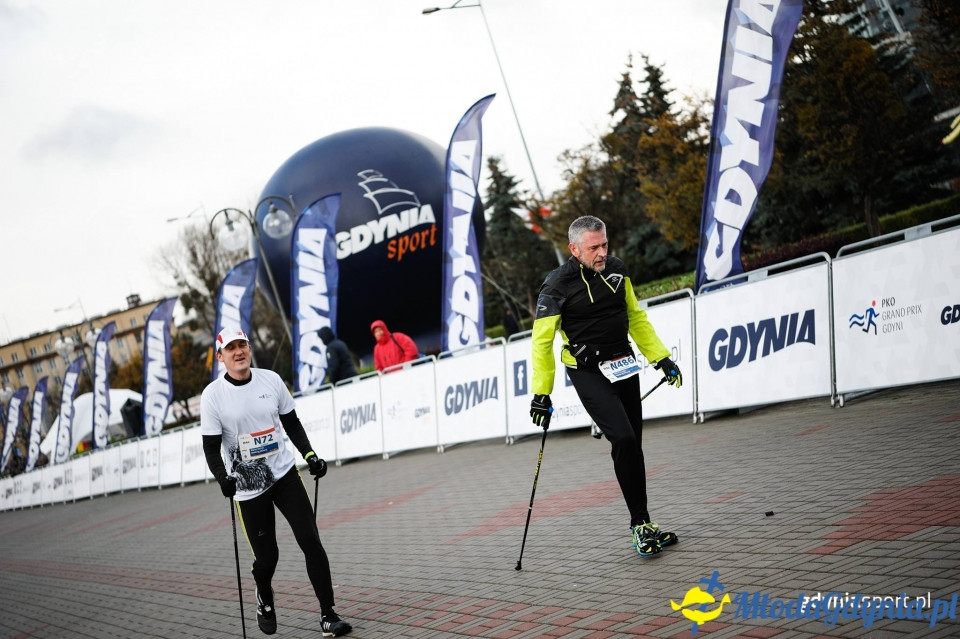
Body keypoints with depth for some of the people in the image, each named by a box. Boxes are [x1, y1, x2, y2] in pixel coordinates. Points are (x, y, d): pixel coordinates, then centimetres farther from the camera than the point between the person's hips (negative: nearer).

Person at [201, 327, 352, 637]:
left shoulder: (271, 380, 0)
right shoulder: (212, 395, -8)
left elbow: (291, 423, 11)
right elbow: (211, 447, -7)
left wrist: (310, 455, 1)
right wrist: (223, 478, -23)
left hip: (284, 474, 2)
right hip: (248, 486, -2)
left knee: (310, 540, -7)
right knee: (267, 556, 1)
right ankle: (264, 600, 35)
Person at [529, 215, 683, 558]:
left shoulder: (616, 270, 3)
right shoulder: (557, 286, -14)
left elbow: (636, 318, 15)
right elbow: (541, 341, -10)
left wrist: (661, 358, 13)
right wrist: (541, 394, -12)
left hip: (623, 366, 6)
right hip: (588, 373, -6)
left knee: (632, 444, 9)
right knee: (623, 439, -19)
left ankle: (643, 524, 21)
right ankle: (641, 523, -10)